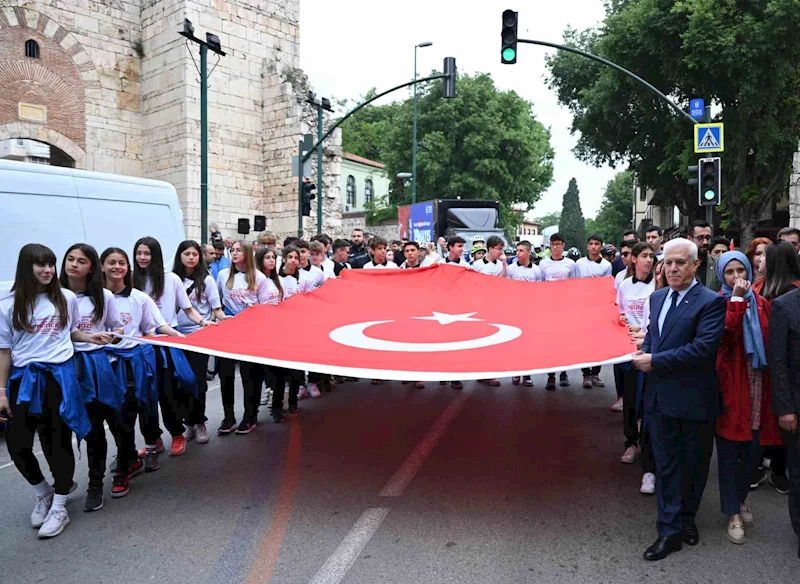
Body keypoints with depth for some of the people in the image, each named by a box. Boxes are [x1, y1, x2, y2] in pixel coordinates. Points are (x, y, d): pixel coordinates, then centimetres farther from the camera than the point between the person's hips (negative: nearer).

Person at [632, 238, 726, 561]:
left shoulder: (711, 302, -13)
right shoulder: (657, 297, 9)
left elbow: (703, 348, -22)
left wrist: (655, 361, -19)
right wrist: (644, 352, -2)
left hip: (693, 400, -5)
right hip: (660, 398, 5)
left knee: (693, 464, 15)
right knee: (666, 464, 10)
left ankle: (686, 517, 37)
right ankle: (670, 531, 20)